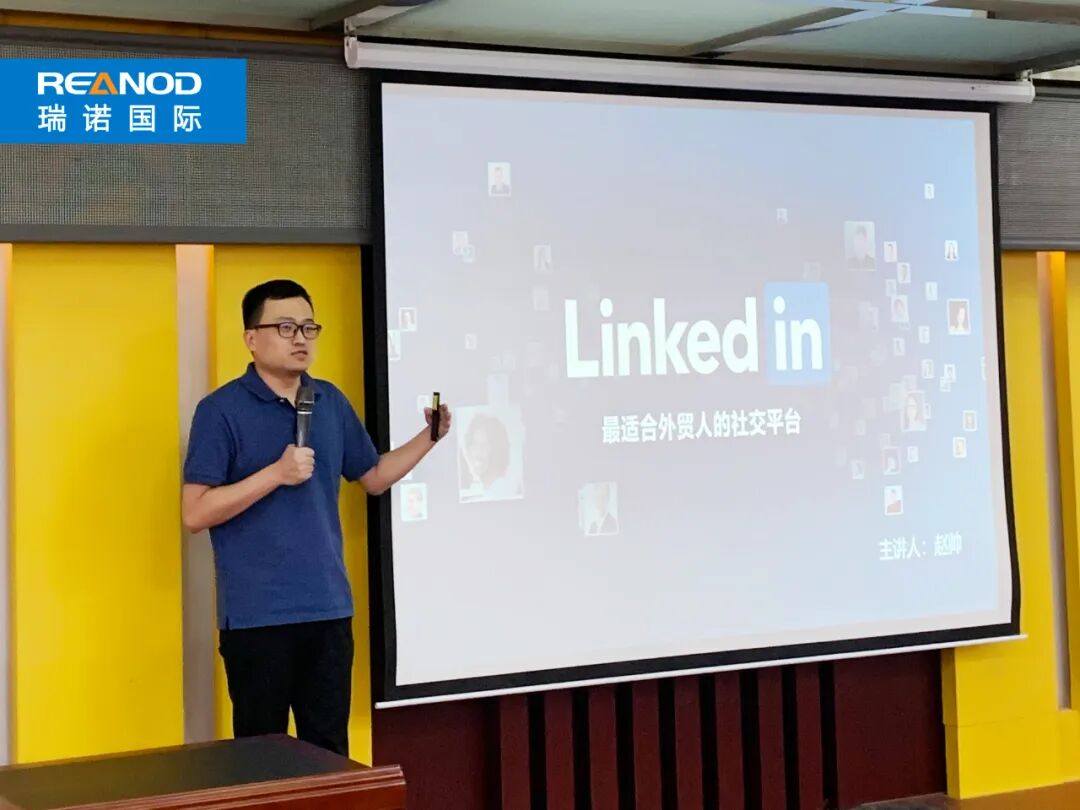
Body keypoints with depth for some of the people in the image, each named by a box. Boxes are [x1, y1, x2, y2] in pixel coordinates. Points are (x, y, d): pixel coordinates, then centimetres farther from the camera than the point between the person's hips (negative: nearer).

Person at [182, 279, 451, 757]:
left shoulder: (331, 402, 9)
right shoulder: (221, 410, -8)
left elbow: (373, 477, 20)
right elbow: (195, 513, -13)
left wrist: (429, 437, 6)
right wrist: (276, 473, -20)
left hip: (329, 609, 5)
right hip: (257, 615, -5)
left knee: (329, 751, 12)